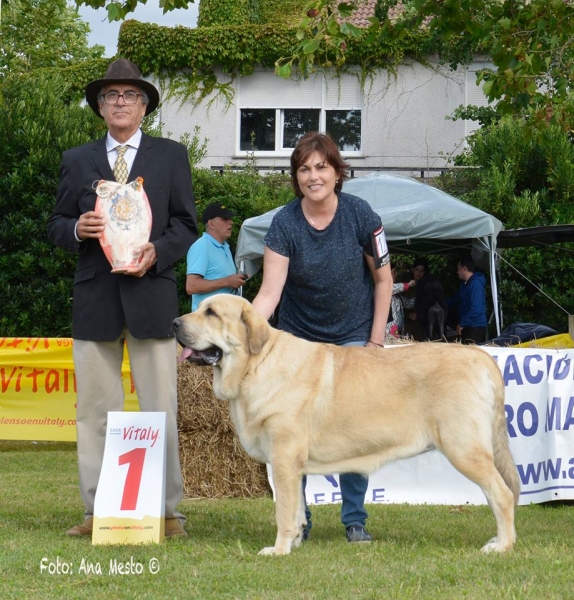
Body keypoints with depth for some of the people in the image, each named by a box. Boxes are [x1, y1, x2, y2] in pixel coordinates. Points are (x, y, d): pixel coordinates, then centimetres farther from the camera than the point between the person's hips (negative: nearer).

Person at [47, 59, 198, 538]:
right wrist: (77, 230, -9)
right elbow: (56, 224, 14)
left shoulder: (171, 156, 10)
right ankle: (98, 511, 7)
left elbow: (186, 225, 7)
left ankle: (168, 510, 3)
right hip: (95, 299, 2)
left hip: (152, 294, -1)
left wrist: (156, 252, -12)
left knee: (161, 409, -2)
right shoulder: (77, 161, 14)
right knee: (95, 409, 1)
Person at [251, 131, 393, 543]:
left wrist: (376, 340, -5)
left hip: (353, 336, -1)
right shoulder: (285, 223, -14)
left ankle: (355, 520, 8)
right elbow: (270, 291, -19)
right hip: (298, 338, 1)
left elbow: (383, 278, -2)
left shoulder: (360, 215, -13)